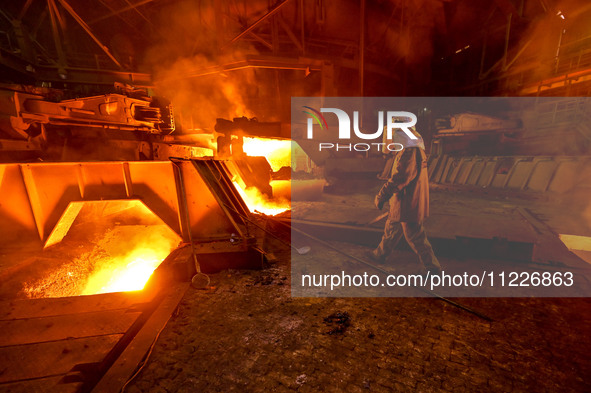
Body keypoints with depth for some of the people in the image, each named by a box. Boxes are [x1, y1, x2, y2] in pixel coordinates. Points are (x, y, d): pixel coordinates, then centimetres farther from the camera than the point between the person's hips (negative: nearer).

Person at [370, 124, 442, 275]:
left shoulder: (409, 154, -23)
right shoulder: (416, 150, 11)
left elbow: (397, 179, -26)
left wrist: (380, 197, -17)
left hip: (408, 205, -11)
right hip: (404, 204, 11)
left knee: (415, 237, 3)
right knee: (392, 228, 21)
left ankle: (432, 266, 21)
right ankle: (380, 254, 37)